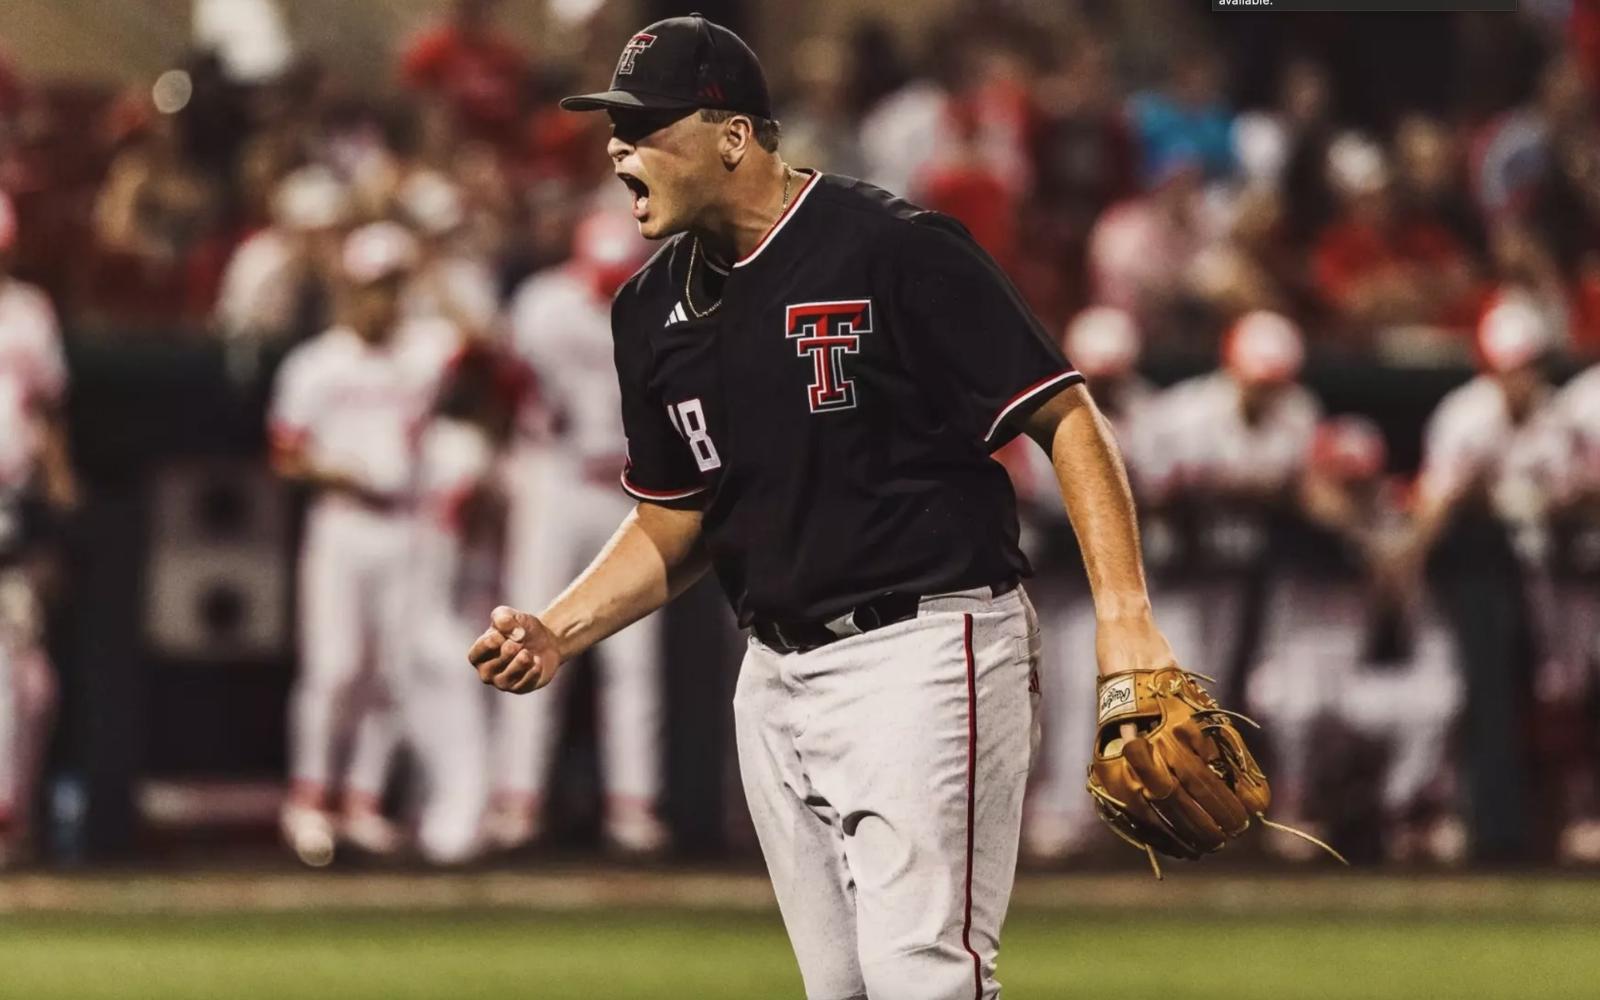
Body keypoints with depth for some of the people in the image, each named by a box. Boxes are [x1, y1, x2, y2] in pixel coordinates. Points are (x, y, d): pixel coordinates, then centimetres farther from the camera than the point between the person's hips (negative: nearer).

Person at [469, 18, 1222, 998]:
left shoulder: (896, 250, -12)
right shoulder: (656, 309, 10)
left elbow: (1067, 417, -12)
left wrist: (1125, 616, -21)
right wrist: (556, 633, 3)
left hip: (925, 650, -7)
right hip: (777, 680, 8)